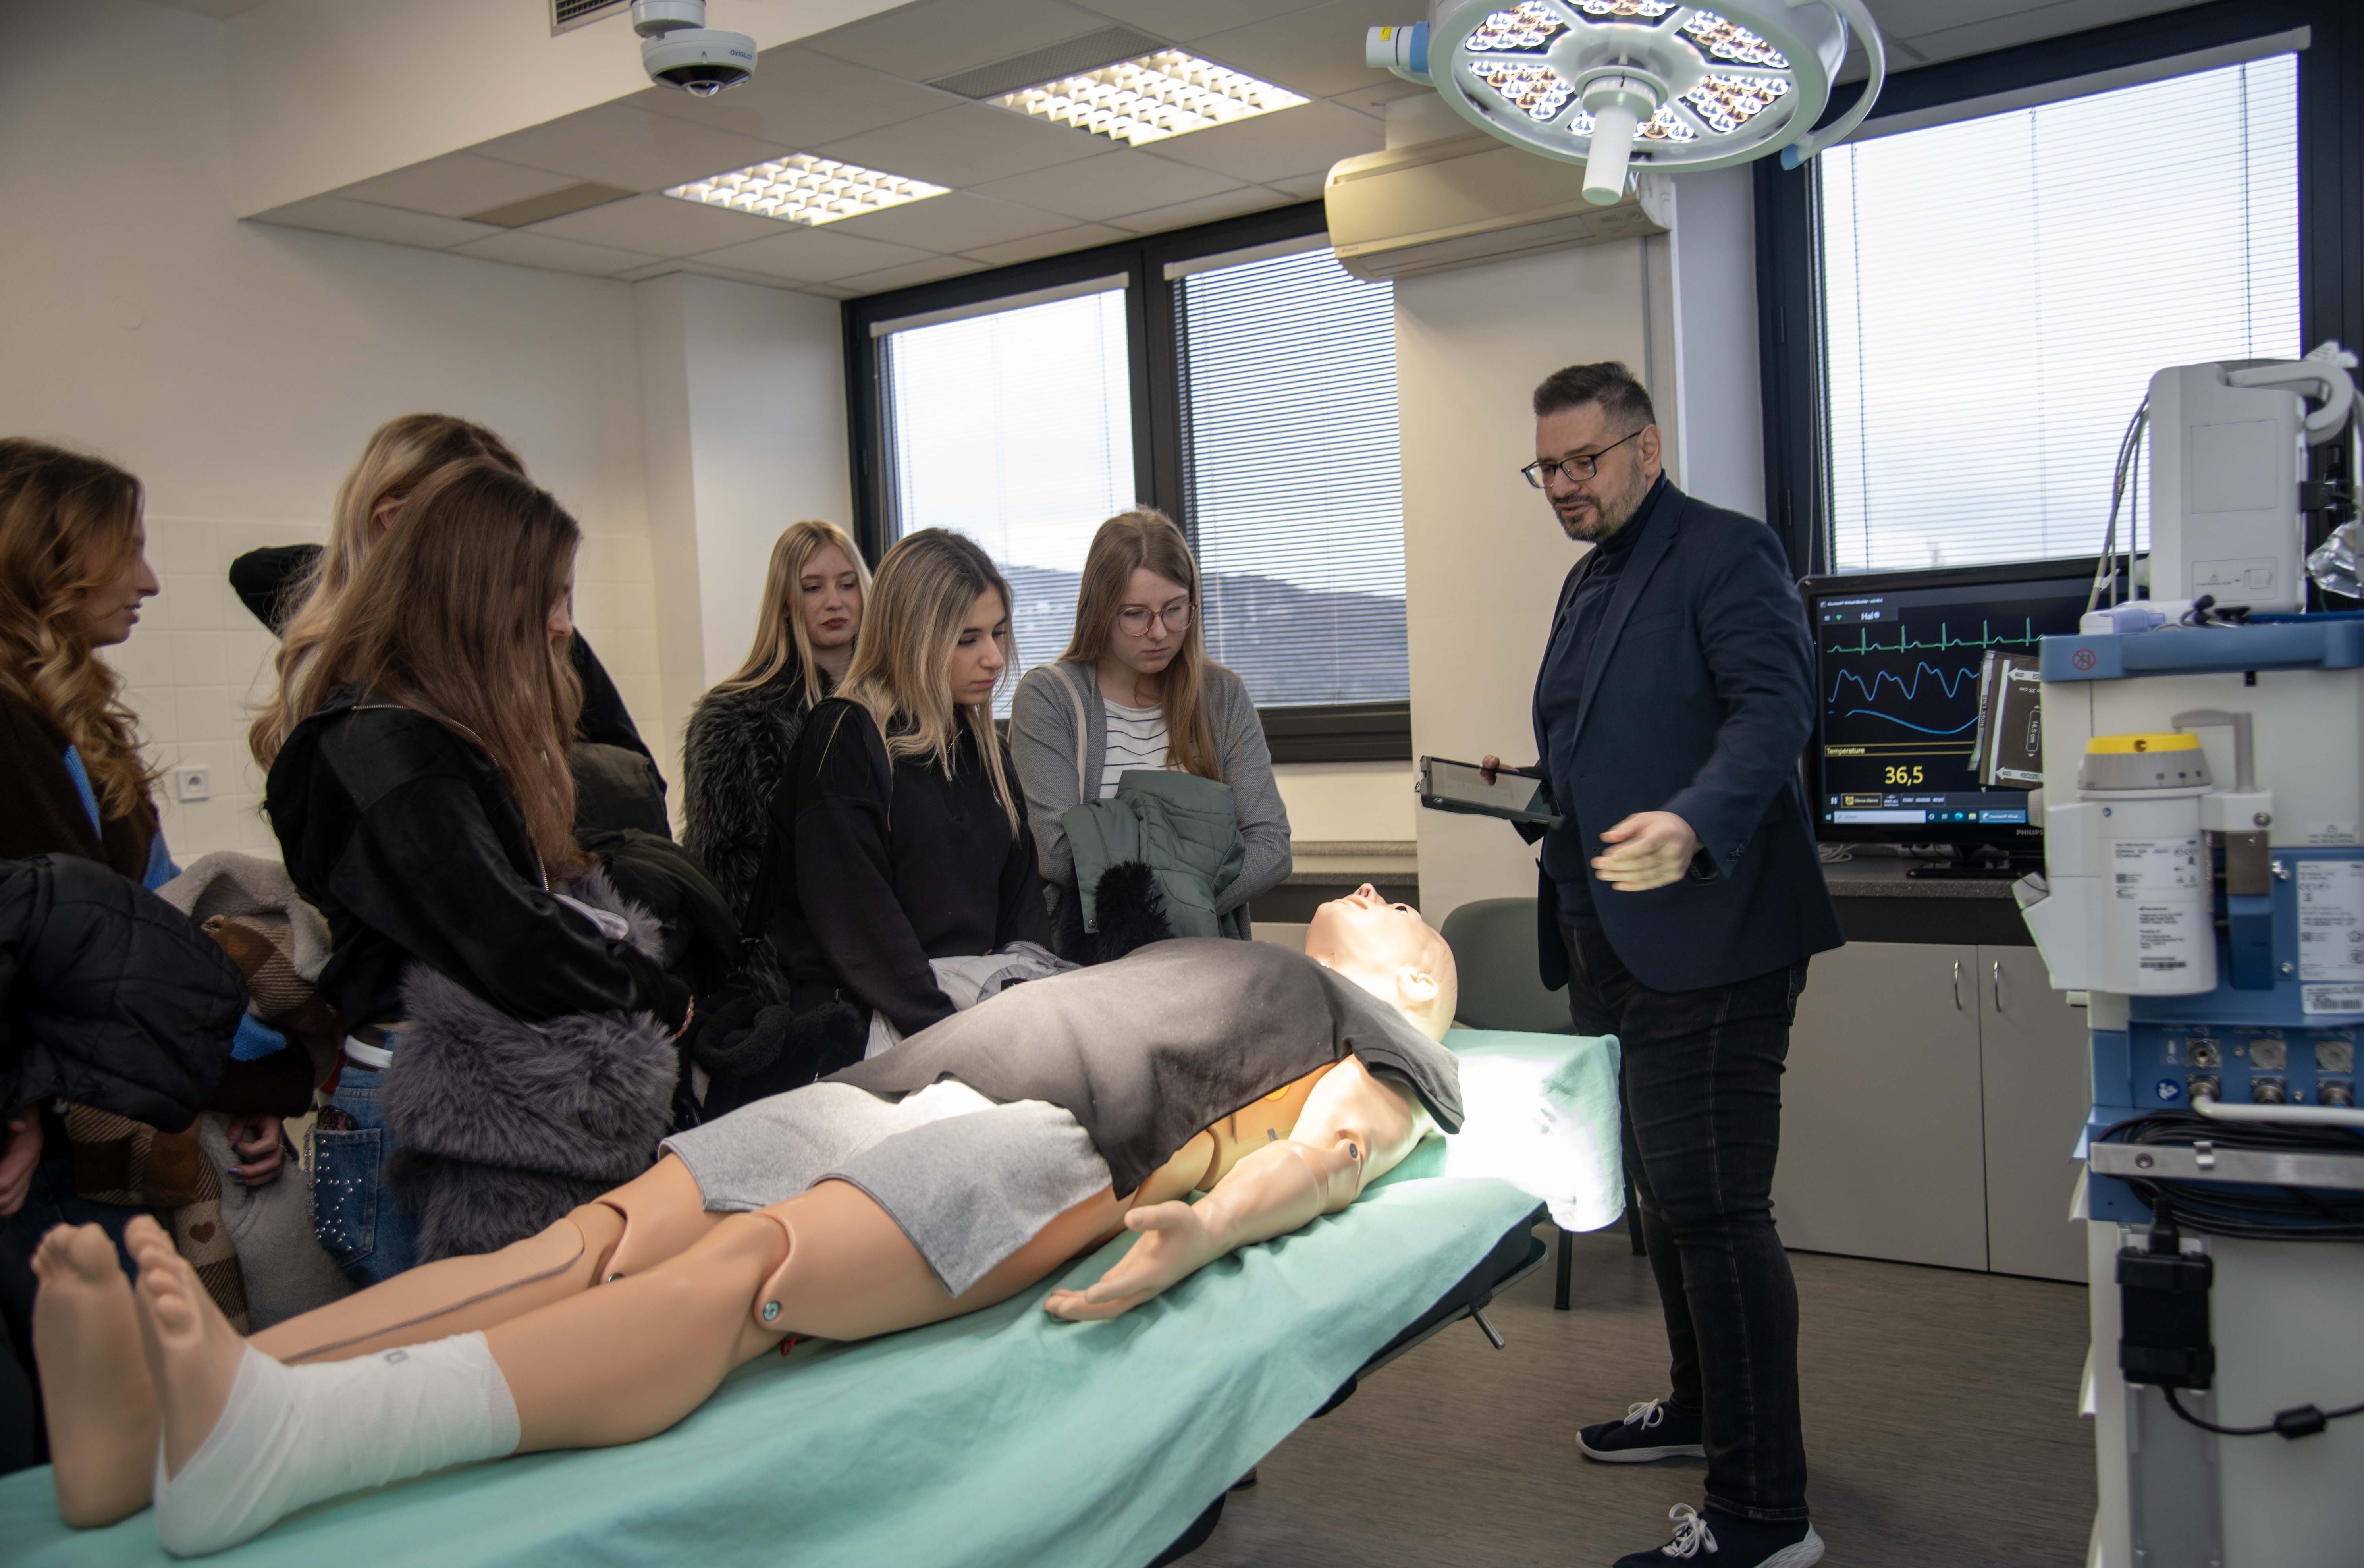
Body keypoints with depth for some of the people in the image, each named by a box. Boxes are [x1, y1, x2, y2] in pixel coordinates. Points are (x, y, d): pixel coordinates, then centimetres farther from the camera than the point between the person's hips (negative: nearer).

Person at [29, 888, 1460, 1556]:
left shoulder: (1383, 1041, 19)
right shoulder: (1205, 961, 40)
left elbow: (1327, 1151, -2)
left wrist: (1204, 1225, -24)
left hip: (1050, 1143, -7)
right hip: (897, 1093, 7)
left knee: (735, 1271, -32)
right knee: (589, 1244, -16)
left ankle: (275, 1443, -51)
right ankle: (152, 1426, -30)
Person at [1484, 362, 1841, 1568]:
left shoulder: (1726, 553, -8)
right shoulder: (1589, 584, 20)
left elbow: (1774, 710, -22)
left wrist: (1692, 825, -38)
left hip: (1710, 938, -9)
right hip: (1617, 942, 10)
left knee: (1711, 1208, -8)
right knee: (1662, 1195, 21)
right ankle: (1702, 1406, 40)